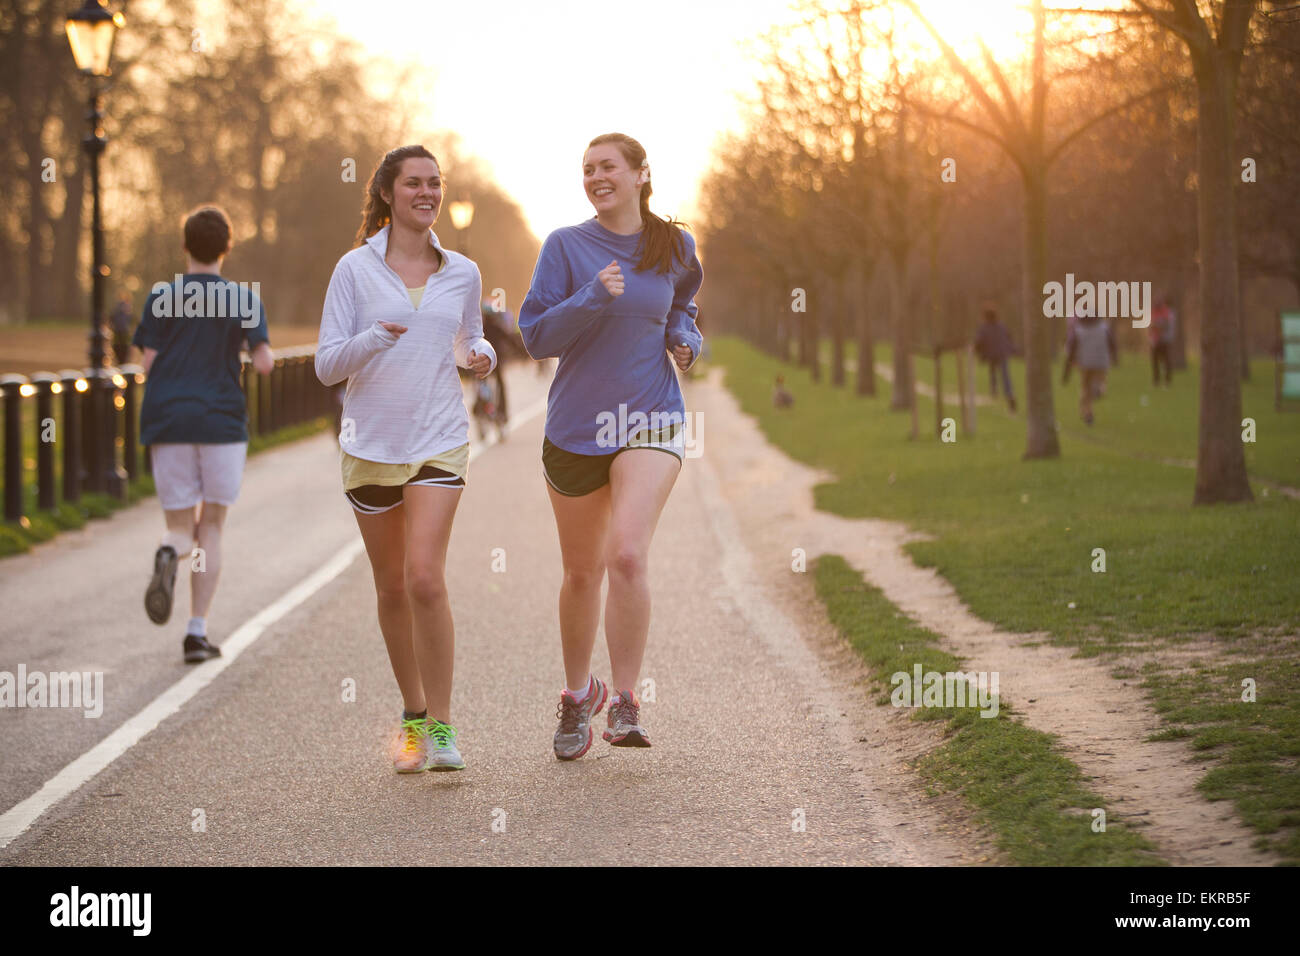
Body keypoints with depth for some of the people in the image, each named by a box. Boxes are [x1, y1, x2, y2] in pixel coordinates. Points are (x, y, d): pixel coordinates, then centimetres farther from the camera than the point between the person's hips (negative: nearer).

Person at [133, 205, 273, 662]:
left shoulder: (161, 298, 2)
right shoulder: (244, 299, 0)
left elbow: (148, 364, -3)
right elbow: (263, 363, -7)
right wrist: (268, 356, 16)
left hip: (168, 423, 0)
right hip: (222, 423, 0)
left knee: (181, 527, 7)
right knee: (211, 529, 10)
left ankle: (170, 553, -31)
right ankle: (197, 632, 2)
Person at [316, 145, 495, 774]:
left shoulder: (462, 273, 7)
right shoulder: (355, 269, 0)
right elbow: (326, 364, -3)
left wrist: (480, 357, -1)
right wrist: (373, 339, -22)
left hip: (439, 440, 0)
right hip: (371, 442, 0)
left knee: (425, 577, -16)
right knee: (391, 587, 9)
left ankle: (440, 725, -9)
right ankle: (412, 715, 26)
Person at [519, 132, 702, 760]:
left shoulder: (674, 248, 6)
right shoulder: (566, 246, -2)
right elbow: (535, 336, -7)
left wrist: (686, 339, 4)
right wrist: (593, 299, -20)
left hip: (651, 424, 0)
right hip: (576, 426, 0)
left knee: (627, 554, -21)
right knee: (582, 572, 10)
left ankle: (625, 703, -13)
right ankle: (577, 695, 32)